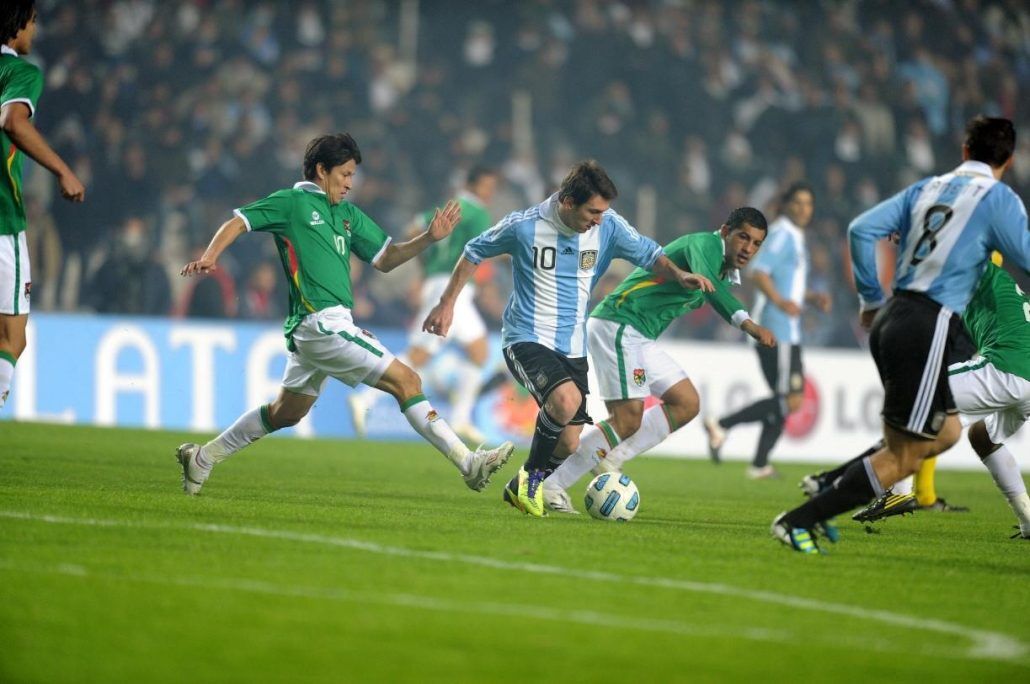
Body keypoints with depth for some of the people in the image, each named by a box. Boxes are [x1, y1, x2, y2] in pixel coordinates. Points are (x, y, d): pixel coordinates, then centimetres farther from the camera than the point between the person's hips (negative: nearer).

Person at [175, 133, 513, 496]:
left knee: (286, 413, 20)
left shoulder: (348, 214, 20)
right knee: (406, 381, -12)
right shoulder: (292, 202, -1)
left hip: (322, 326, 9)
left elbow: (384, 258, 19)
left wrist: (428, 237, 6)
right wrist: (210, 257, -20)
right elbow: (238, 222, -3)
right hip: (321, 323, -9)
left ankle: (203, 457, 29)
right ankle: (468, 463, -14)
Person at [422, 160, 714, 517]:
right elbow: (474, 252, 2)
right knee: (566, 399, -32)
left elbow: (650, 255, 5)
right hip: (526, 338, -5)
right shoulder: (524, 226, -14)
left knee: (568, 445, 3)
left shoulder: (608, 226, -5)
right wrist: (447, 303, 5)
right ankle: (531, 475, -8)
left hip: (573, 347, 5)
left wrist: (679, 275, -16)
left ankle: (521, 489, 33)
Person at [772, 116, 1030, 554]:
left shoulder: (927, 188, 15)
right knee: (902, 456, -4)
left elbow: (862, 229, 9)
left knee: (946, 431, 20)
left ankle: (832, 485, 12)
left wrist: (871, 299, 16)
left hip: (892, 319, 8)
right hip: (930, 325, -8)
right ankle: (799, 521, -9)